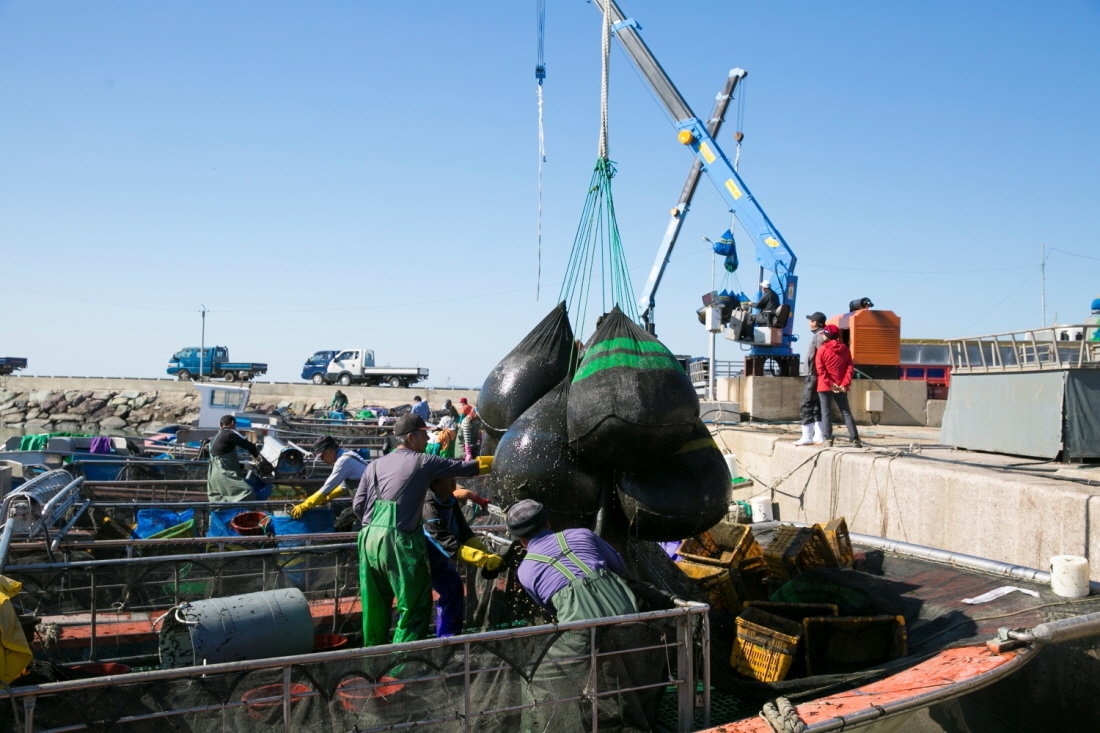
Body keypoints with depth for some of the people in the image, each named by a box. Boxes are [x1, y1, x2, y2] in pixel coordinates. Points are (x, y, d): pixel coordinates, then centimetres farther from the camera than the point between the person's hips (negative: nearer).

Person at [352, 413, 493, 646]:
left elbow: (358, 505, 11)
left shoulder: (375, 465, 14)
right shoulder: (423, 462, -1)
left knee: (375, 607, 17)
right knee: (415, 609, 4)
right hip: (399, 542, -6)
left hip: (368, 540, 6)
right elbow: (466, 467, 2)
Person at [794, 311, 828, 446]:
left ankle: (807, 436, -9)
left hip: (813, 376, -10)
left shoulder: (818, 336, -13)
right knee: (817, 407, 13)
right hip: (814, 376, 10)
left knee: (806, 406, -8)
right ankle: (819, 436, 15)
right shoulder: (822, 335, 17)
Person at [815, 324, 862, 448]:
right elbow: (849, 368, 0)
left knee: (825, 413, 2)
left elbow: (820, 370, -12)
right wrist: (845, 384, -4)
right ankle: (855, 439, 4)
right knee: (846, 412, 9)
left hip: (824, 386, -3)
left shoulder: (822, 349, -5)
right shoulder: (845, 349, 6)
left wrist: (830, 383, -12)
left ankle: (828, 439, -5)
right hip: (841, 387, 3)